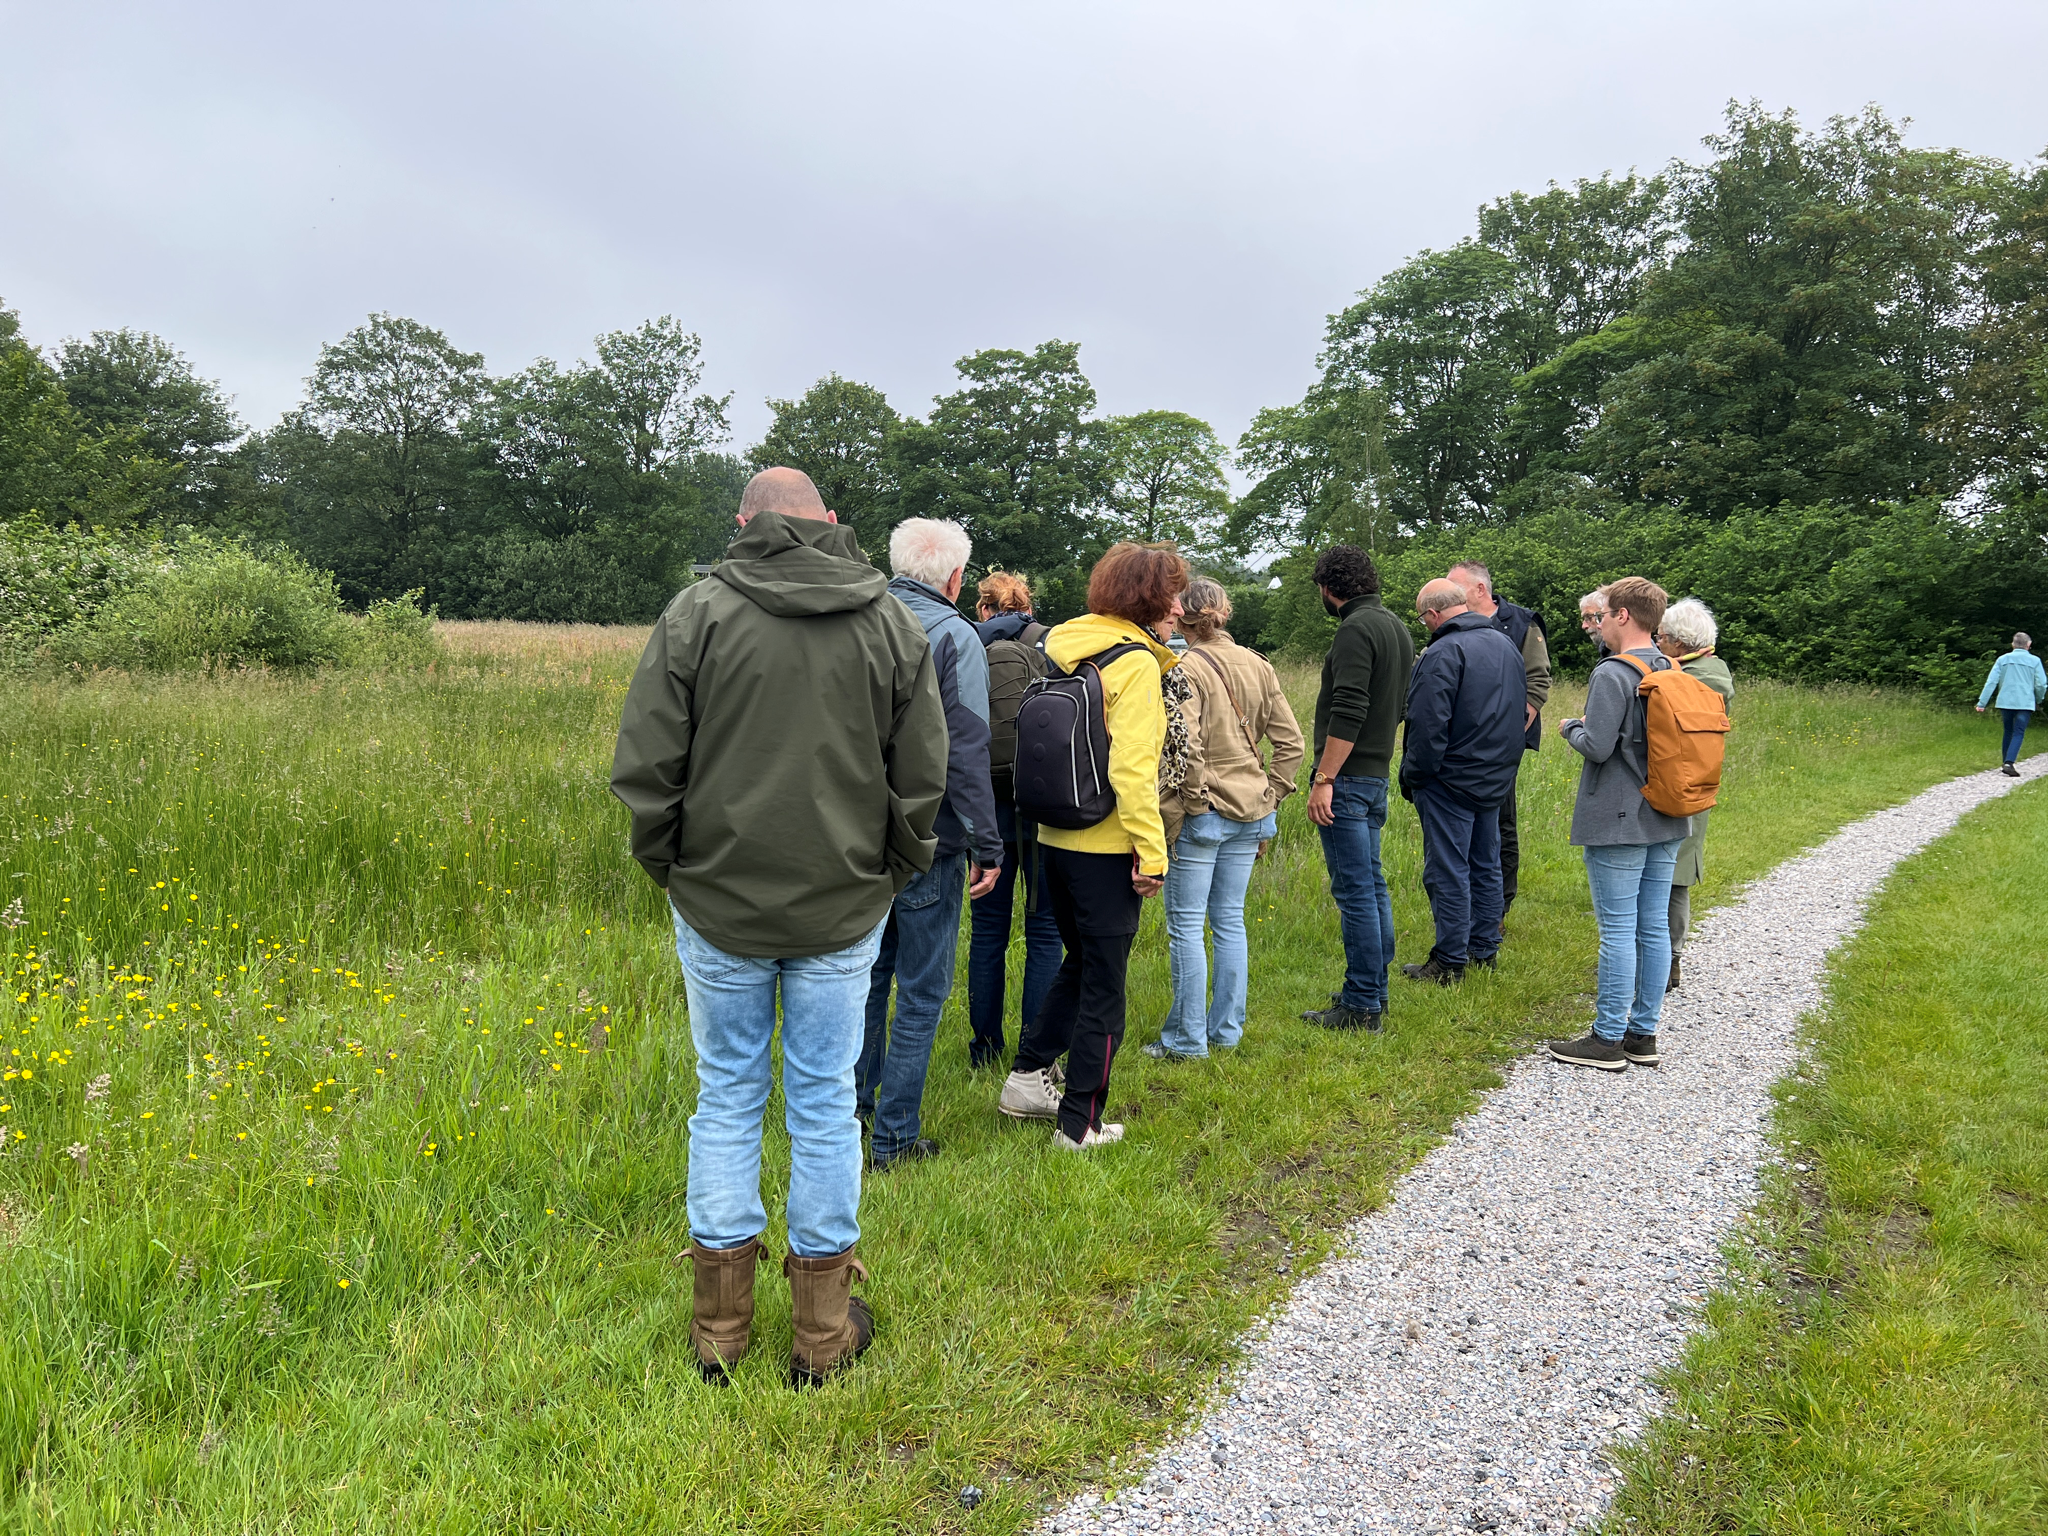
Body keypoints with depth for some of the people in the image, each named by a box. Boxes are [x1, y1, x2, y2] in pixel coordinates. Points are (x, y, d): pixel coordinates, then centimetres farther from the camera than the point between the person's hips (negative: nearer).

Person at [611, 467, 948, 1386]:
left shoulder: (697, 612, -6)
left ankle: (719, 1328, 22)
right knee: (824, 1103, 10)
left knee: (727, 1099, 12)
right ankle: (823, 1332, 21)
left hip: (718, 904, -1)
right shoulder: (891, 623, 1)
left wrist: (667, 864, 9)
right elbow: (923, 775, 2)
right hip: (842, 910, 1)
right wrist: (890, 871, 15)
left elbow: (644, 768, -6)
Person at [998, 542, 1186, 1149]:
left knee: (1080, 962, 25)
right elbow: (1132, 768, -23)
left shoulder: (1068, 649, 9)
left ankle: (1028, 1076, 26)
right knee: (1104, 985, 5)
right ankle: (1081, 1123, 13)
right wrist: (1152, 850, -19)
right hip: (1105, 848, -8)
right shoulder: (1136, 662, -15)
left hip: (1056, 841, 8)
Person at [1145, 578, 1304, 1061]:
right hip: (1249, 813, 7)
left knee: (1186, 925, 2)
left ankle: (1187, 1039, 8)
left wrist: (1193, 804, -10)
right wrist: (1270, 800, 12)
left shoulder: (1185, 669, -12)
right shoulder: (1258, 666, 7)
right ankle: (1226, 1030, 23)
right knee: (1230, 920, 15)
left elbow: (1187, 748, -22)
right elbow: (1290, 742, 8)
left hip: (1203, 815, -6)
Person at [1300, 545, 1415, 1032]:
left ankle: (1361, 1006, -1)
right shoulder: (1397, 628, 15)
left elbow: (1349, 713, -23)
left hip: (1347, 776, -10)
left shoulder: (1355, 630, -15)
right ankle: (1375, 992, 24)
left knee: (1354, 891, -6)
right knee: (1372, 887, 15)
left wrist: (1323, 779, -21)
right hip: (1377, 774, 10)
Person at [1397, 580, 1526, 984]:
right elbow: (1520, 712, 18)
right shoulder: (1506, 644, 10)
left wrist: (1413, 776, -12)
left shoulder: (1444, 653, -18)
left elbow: (1428, 724, -22)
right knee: (1485, 866, 17)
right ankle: (1484, 950, 25)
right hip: (1496, 779, 9)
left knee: (1447, 871, -2)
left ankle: (1450, 963, 3)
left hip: (1452, 780, -9)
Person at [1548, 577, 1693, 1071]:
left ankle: (1608, 1039, 4)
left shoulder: (1612, 674, -15)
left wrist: (1571, 727, 1)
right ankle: (1643, 1032, 19)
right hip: (1666, 823, 8)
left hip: (1618, 822, -8)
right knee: (1654, 928, 11)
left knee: (1618, 930, -3)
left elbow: (1597, 746, -21)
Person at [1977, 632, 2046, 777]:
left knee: (2008, 732, 17)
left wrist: (1982, 703, -3)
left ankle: (2007, 763, 20)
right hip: (2025, 703, -3)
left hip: (2005, 702, 3)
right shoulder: (2034, 661, 0)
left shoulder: (2003, 659, 5)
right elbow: (2041, 684, 0)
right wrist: (2038, 700, 18)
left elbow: (1991, 682, -1)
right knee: (2018, 734, -4)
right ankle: (2009, 763, -20)